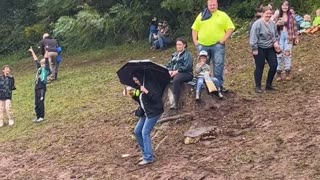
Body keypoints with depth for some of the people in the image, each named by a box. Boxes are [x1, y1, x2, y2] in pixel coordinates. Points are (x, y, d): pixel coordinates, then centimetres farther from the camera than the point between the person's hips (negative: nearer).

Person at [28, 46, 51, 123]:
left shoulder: (46, 68, 0)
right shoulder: (39, 68, 18)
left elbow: (46, 59, -8)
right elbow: (35, 59, 28)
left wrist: (46, 50, -8)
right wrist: (32, 52, 37)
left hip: (42, 87, -8)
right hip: (37, 86, 8)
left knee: (40, 102, -10)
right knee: (36, 103, 9)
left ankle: (42, 117, -7)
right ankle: (38, 117, 15)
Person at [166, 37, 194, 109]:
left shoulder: (188, 54, 2)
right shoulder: (174, 54, 25)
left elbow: (187, 67, -12)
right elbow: (169, 64, 21)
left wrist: (177, 71, -18)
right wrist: (170, 70, -1)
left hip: (186, 73, -7)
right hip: (174, 73, 7)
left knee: (176, 80, -39)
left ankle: (175, 103, -43)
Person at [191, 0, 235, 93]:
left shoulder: (223, 15, 6)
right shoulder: (201, 15, 13)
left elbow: (230, 28, 0)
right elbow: (194, 29, 14)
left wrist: (223, 40, -10)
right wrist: (195, 41, 3)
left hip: (217, 45, -2)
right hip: (202, 45, 3)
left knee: (218, 65, -7)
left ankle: (219, 85, -2)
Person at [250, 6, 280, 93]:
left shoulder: (272, 23, 6)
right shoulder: (257, 23, -15)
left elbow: (276, 35, 18)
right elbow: (253, 37, -16)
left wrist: (275, 42, -1)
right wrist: (254, 49, -19)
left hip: (270, 48, 7)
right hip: (260, 49, -6)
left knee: (274, 65, 4)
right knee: (259, 68, 0)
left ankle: (269, 84, 20)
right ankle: (258, 87, 12)